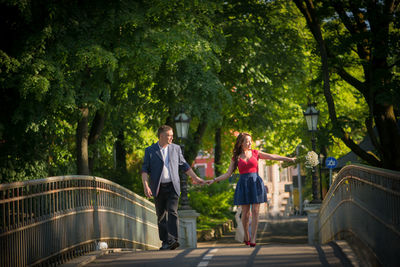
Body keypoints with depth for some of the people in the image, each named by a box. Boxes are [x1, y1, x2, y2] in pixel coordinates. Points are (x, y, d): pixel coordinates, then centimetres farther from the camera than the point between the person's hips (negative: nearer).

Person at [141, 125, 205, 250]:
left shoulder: (176, 148, 10)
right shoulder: (150, 151, 3)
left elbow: (184, 165, 19)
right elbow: (145, 170, -2)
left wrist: (195, 177, 18)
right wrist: (146, 186, -14)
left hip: (172, 186, 0)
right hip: (158, 188, 0)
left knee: (172, 212, -15)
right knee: (161, 215, 4)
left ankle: (172, 240, -23)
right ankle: (165, 241, 12)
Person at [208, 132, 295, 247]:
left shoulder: (255, 153, 9)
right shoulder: (236, 158, 7)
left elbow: (273, 157, 9)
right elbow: (228, 174, 7)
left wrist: (289, 159, 6)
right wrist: (214, 180, -2)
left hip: (256, 183, 0)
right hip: (243, 184, 0)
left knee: (255, 211, -7)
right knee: (245, 212, 0)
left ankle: (253, 239, -7)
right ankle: (246, 235, 22)